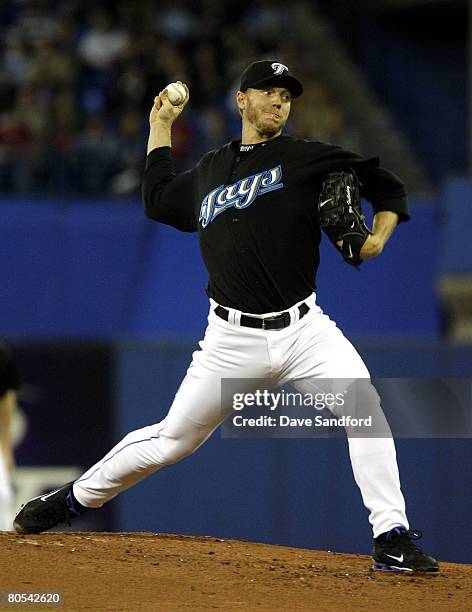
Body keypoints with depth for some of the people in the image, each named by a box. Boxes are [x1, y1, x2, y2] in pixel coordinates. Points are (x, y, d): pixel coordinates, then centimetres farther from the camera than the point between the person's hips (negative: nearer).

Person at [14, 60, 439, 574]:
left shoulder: (306, 158, 4)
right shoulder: (209, 170, 14)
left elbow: (388, 188, 7)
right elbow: (157, 200, 33)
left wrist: (377, 238, -11)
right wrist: (161, 126, 32)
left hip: (303, 329, -1)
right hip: (233, 339, 1)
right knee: (171, 441, 5)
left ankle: (392, 540, -19)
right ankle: (74, 500, 26)